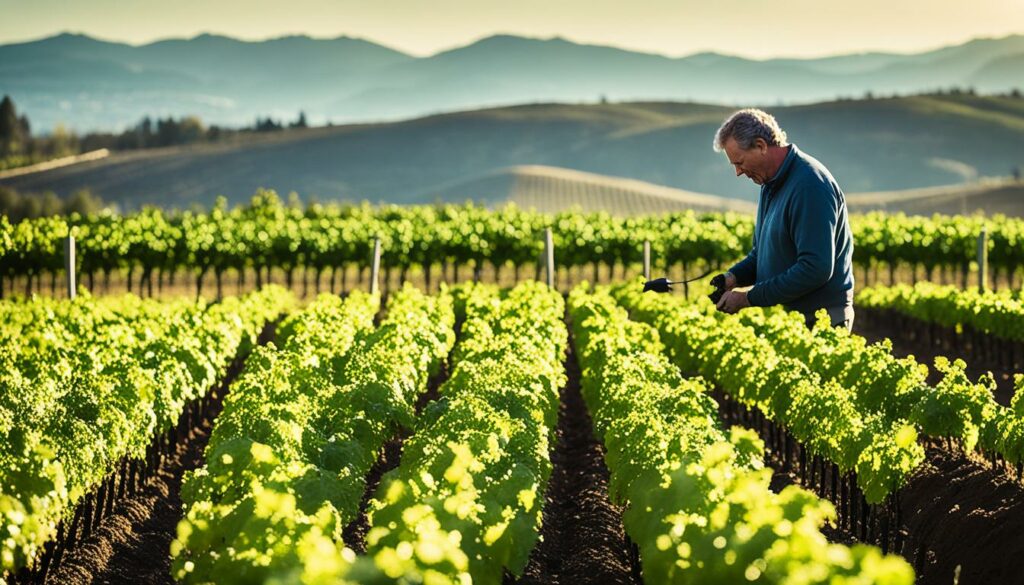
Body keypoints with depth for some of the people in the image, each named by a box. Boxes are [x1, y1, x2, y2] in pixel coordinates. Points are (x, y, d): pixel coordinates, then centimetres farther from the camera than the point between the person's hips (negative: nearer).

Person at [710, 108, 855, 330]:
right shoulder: (772, 183, 14)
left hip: (819, 320, -9)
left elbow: (816, 269, -24)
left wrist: (749, 298, -19)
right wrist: (733, 277, 3)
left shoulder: (809, 186, -18)